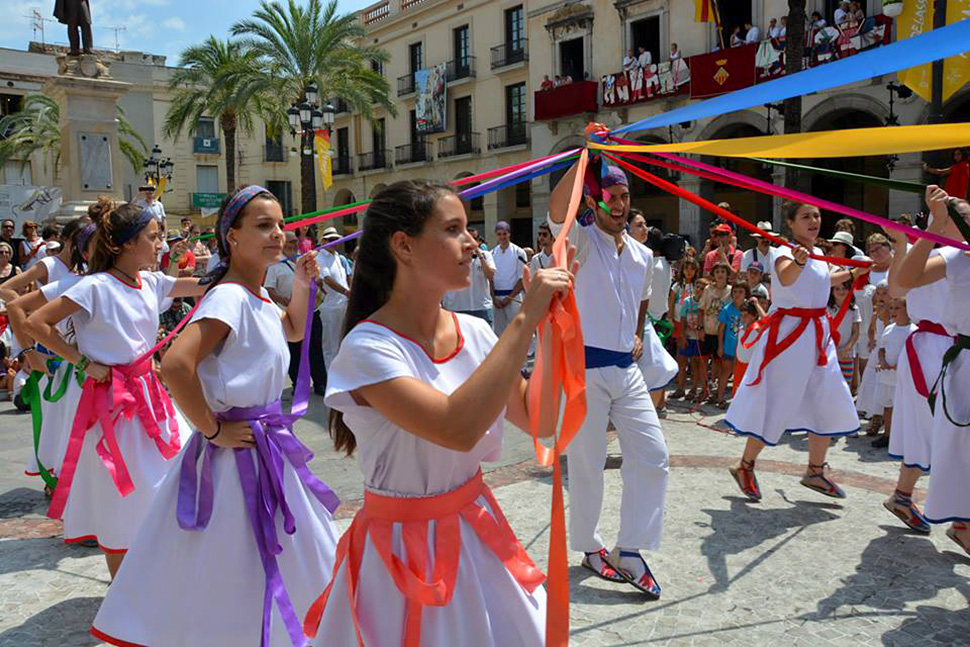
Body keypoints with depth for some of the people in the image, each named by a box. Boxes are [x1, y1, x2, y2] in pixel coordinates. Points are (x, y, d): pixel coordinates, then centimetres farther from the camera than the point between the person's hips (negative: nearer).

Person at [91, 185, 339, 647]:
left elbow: (293, 331, 28)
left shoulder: (259, 295, 7)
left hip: (268, 445, 9)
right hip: (238, 450, -9)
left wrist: (302, 285, 11)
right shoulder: (230, 298, -20)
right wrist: (213, 430, -22)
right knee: (237, 572, 4)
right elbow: (174, 365, -33)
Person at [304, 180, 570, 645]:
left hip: (475, 532, 6)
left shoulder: (474, 333, -2)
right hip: (403, 546, -6)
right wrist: (524, 320, -29)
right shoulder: (368, 346, -21)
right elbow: (458, 428, -34)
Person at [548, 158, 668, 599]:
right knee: (587, 464, 4)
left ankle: (630, 551, 13)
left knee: (652, 455, 2)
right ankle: (589, 548, 25)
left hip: (626, 368, 6)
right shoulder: (581, 242, -6)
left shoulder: (643, 255, 12)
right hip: (586, 368, -6)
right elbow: (556, 209, -29)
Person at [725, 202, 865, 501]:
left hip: (818, 332, 8)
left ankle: (815, 471, 25)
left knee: (828, 403, 10)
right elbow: (785, 277, -39)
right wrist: (798, 261, -58)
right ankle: (745, 467, 11)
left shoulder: (818, 254, 12)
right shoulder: (786, 251, -14)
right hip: (789, 332, -8)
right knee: (777, 402, -5)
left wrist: (852, 274, 34)